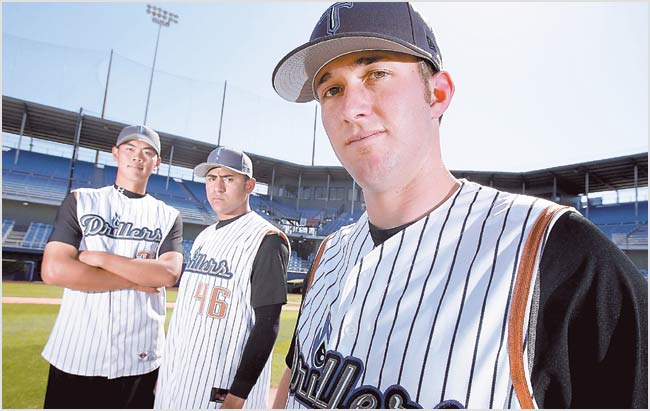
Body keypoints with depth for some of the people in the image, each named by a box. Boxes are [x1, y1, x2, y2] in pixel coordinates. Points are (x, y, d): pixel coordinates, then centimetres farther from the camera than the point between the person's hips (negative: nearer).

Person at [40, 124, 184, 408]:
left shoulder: (169, 217, 5)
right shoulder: (80, 201, 4)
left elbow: (169, 274, -11)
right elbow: (53, 271, -9)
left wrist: (100, 258, -13)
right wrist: (136, 279, -10)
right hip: (75, 357, 0)